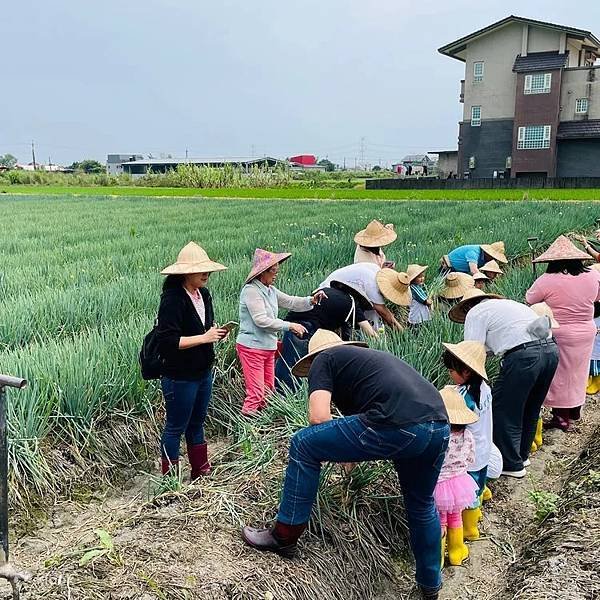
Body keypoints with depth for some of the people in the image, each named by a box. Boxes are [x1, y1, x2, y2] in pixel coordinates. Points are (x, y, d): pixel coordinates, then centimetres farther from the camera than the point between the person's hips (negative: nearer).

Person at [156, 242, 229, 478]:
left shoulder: (203, 294, 5)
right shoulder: (173, 299, -21)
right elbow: (167, 341, -26)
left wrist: (216, 330, -1)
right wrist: (204, 338, -25)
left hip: (203, 372, 9)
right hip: (179, 377, -8)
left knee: (197, 423, 21)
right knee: (175, 427, 7)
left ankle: (201, 473, 37)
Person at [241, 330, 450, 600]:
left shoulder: (323, 360, 15)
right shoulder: (369, 356, 36)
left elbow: (318, 418, 2)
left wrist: (335, 449, 21)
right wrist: (352, 451, 53)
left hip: (397, 426, -8)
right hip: (440, 426, 8)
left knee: (302, 445, 7)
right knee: (421, 504, 32)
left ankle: (284, 537, 17)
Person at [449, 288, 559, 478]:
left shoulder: (475, 313, 7)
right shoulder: (508, 304, 32)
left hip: (524, 355, -9)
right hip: (551, 349, 9)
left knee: (504, 410, 7)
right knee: (530, 410, 23)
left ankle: (511, 465, 17)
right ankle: (522, 454, 39)